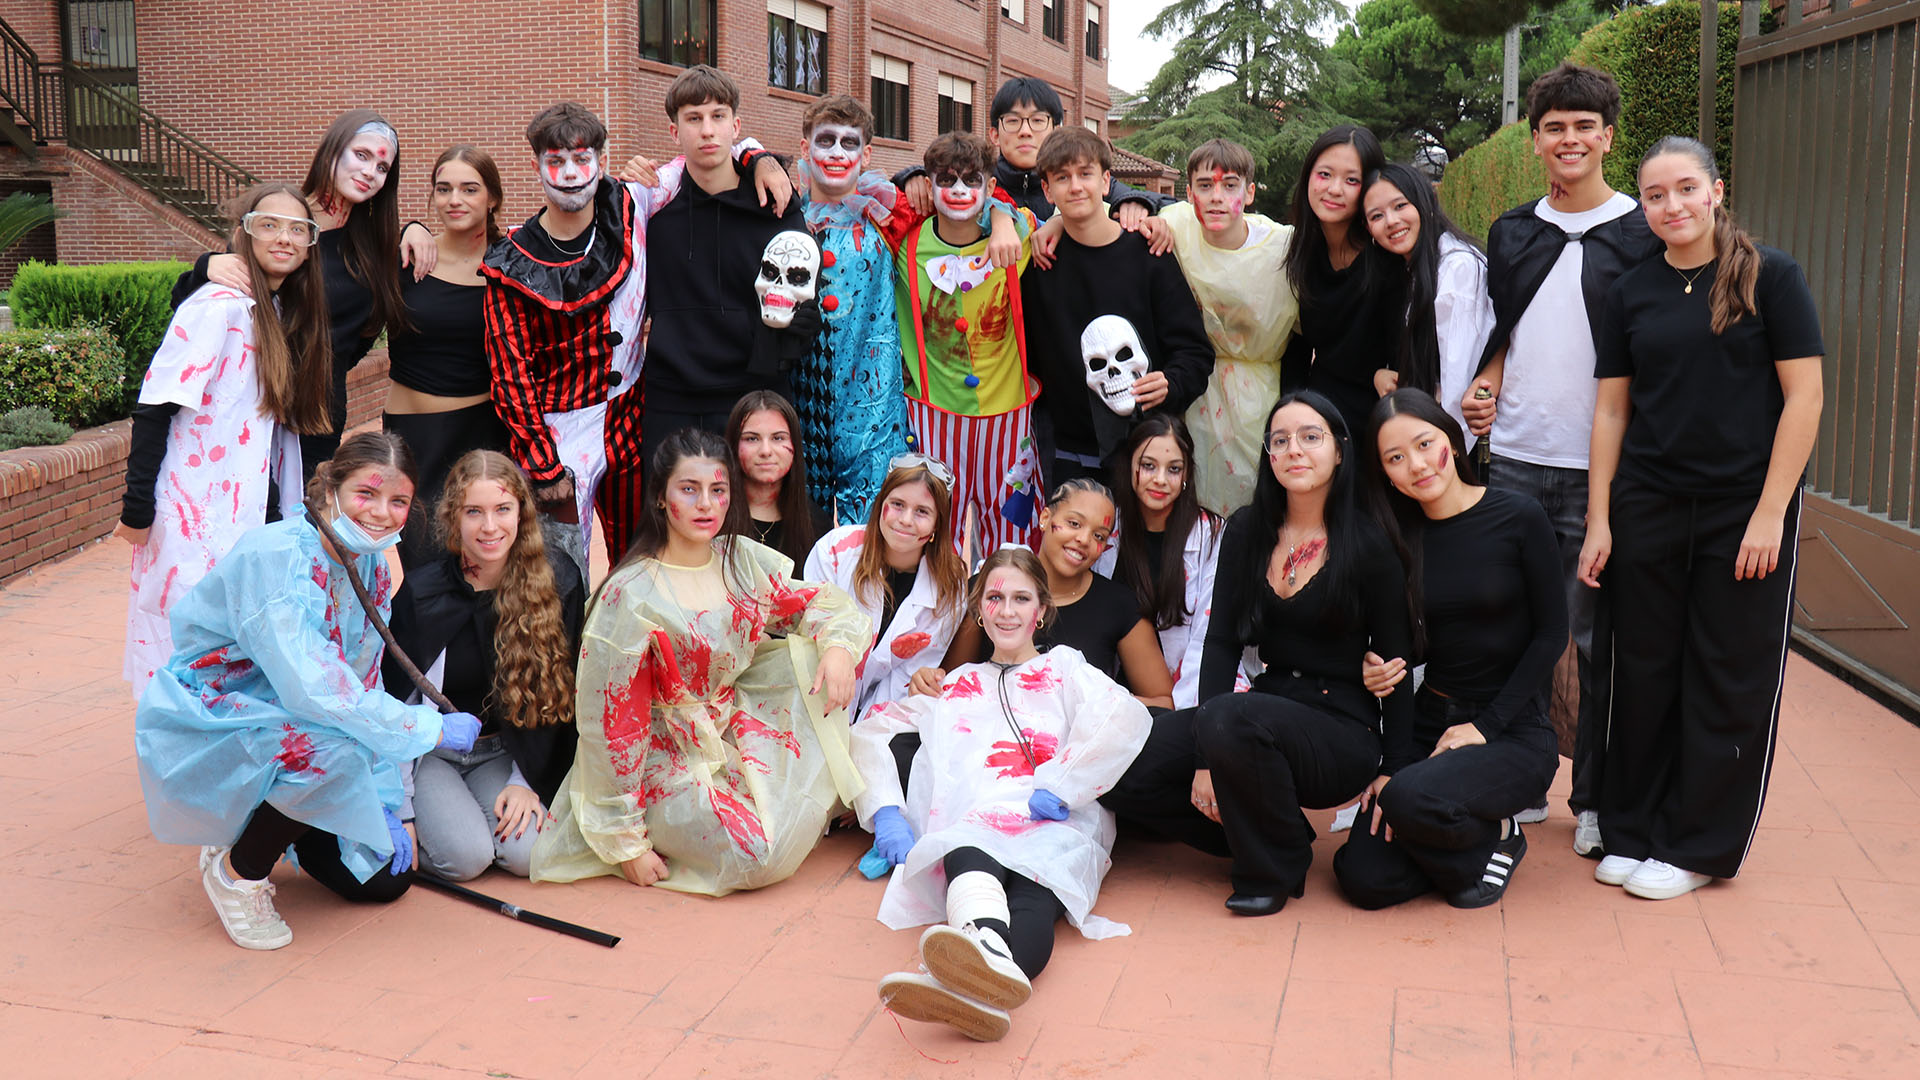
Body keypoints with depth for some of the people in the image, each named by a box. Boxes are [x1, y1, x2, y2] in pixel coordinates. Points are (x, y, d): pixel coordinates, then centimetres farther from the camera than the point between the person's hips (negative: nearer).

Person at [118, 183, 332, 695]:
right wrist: (136, 510, -17)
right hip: (197, 520, -7)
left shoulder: (283, 313, 11)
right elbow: (154, 409, -16)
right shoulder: (220, 305, -14)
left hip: (252, 518, 8)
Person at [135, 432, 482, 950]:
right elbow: (315, 692, -36)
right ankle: (238, 870, -9)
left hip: (284, 725, 7)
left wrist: (388, 804, -3)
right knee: (332, 752, -36)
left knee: (385, 878, 0)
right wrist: (433, 728, -28)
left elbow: (364, 688, 4)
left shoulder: (371, 568, -1)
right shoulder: (273, 557, -26)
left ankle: (268, 828, 25)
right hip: (205, 729, -7)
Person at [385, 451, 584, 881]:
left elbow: (555, 694, -4)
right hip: (427, 751, -2)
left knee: (530, 852, -21)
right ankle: (427, 815, 9)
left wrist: (527, 782, -8)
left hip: (499, 754, 2)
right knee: (466, 855, -24)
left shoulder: (559, 581, -10)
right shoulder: (418, 591, -14)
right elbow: (394, 697, -7)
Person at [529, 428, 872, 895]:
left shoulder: (742, 559, -3)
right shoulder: (631, 595, -21)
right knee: (757, 857, -23)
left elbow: (816, 601, 10)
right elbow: (611, 720, -18)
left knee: (808, 655, -10)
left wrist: (838, 645, -15)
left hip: (731, 725, 6)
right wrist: (625, 839, -16)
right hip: (666, 752, -6)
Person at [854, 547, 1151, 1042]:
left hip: (1052, 823, -1)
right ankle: (989, 948, -71)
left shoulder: (1063, 667, 26)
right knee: (968, 853, -39)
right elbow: (871, 730, 27)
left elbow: (1127, 718, 4)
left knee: (1033, 894, -38)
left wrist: (1057, 789, -9)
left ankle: (972, 983, -70)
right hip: (969, 820, 1)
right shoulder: (956, 686, 34)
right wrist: (887, 812, 8)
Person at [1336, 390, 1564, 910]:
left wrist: (1487, 724, -13)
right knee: (1364, 879, -11)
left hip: (1514, 730, -4)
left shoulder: (1518, 518, -7)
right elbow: (1397, 653, 8)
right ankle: (1463, 833, 18)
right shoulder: (1398, 537, 3)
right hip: (1428, 724, 4)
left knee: (1411, 799, -32)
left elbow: (1551, 633, -6)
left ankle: (1495, 837, 1)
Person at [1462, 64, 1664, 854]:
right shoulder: (1510, 232, 12)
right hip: (1515, 459, 4)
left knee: (1595, 638, 1)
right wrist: (1485, 389, 1)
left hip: (1599, 468, -3)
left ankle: (1596, 800, 14)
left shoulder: (1642, 235, 0)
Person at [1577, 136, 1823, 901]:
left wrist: (1770, 512, -11)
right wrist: (1598, 521, 3)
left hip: (1744, 510, -3)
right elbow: (1612, 409, 8)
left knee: (1729, 681, 5)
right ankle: (1632, 831, 21)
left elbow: (1804, 395, -6)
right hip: (1646, 511, 3)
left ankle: (1697, 847, 17)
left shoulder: (1769, 276, -3)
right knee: (1643, 673, 8)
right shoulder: (1633, 292, 8)